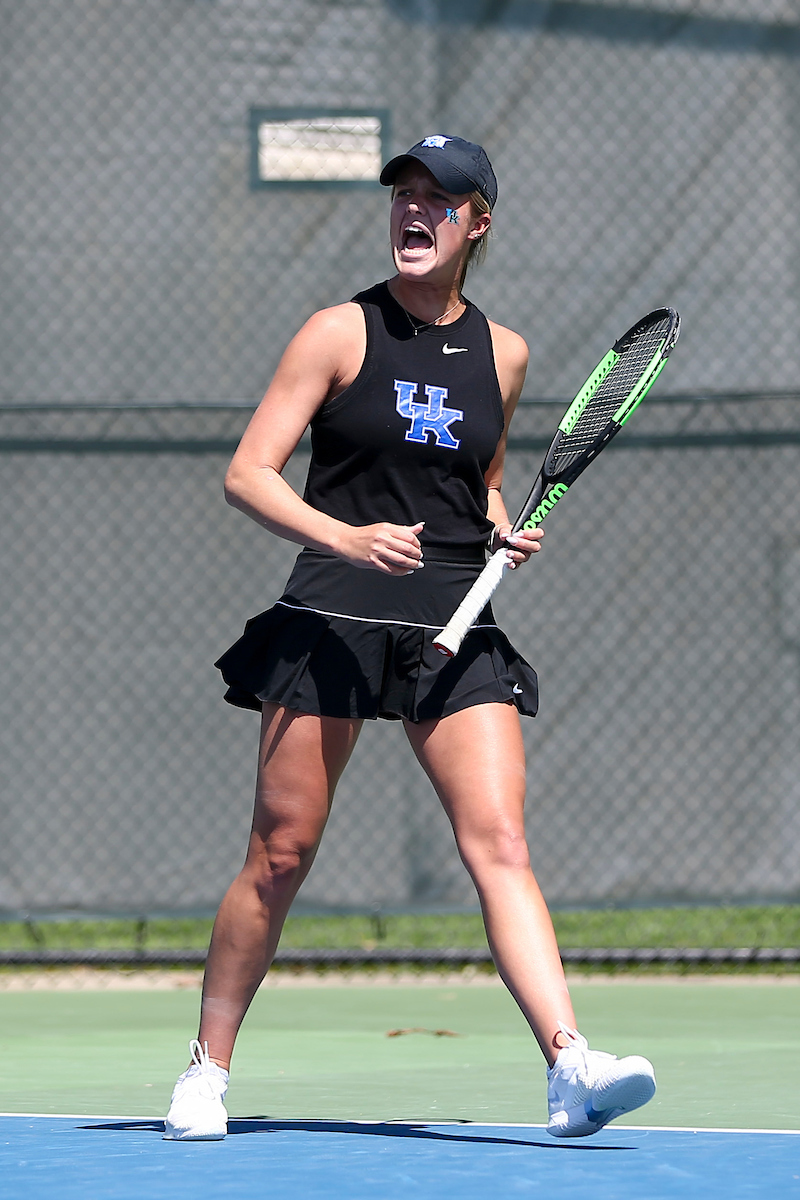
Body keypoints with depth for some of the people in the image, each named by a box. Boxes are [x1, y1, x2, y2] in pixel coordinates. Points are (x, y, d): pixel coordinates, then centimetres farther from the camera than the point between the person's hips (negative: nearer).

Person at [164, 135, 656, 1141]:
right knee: (281, 854, 2)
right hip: (334, 618, -2)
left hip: (455, 632, 3)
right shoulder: (341, 333, -1)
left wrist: (506, 529, 5)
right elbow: (247, 474, -5)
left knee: (500, 844, -12)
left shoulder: (501, 353, 11)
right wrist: (344, 537, -22)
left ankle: (571, 1067, -24)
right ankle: (207, 1068, 18)